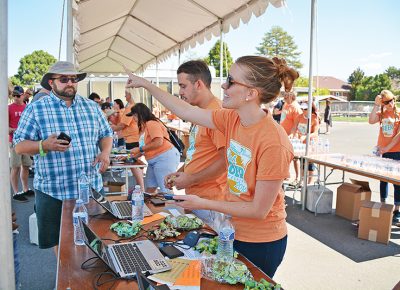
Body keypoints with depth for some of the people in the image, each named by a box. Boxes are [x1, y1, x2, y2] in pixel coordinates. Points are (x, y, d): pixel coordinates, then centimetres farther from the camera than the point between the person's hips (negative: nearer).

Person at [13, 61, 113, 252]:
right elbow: (19, 146, -3)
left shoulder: (91, 107, 8)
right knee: (60, 242, 12)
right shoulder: (35, 109, -2)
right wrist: (44, 145, -23)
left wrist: (105, 152, -7)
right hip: (52, 192, -3)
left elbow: (106, 134, 14)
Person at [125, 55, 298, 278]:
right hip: (234, 231, 7)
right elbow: (186, 111, 2)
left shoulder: (274, 143, -29)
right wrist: (147, 85, 6)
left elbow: (259, 210, -23)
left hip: (261, 243, -7)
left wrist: (202, 204, -18)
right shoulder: (232, 119, -8)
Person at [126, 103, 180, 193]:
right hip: (153, 161, 9)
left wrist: (140, 149, -13)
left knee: (166, 191, -7)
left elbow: (158, 142, -22)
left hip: (165, 158, -9)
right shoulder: (144, 127, 15)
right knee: (149, 190, 7)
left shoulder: (151, 123, -12)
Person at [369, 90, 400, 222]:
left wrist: (387, 148, -15)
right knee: (383, 179, 13)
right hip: (382, 151, 4)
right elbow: (371, 121, -15)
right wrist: (376, 105, -15)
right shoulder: (381, 113, 6)